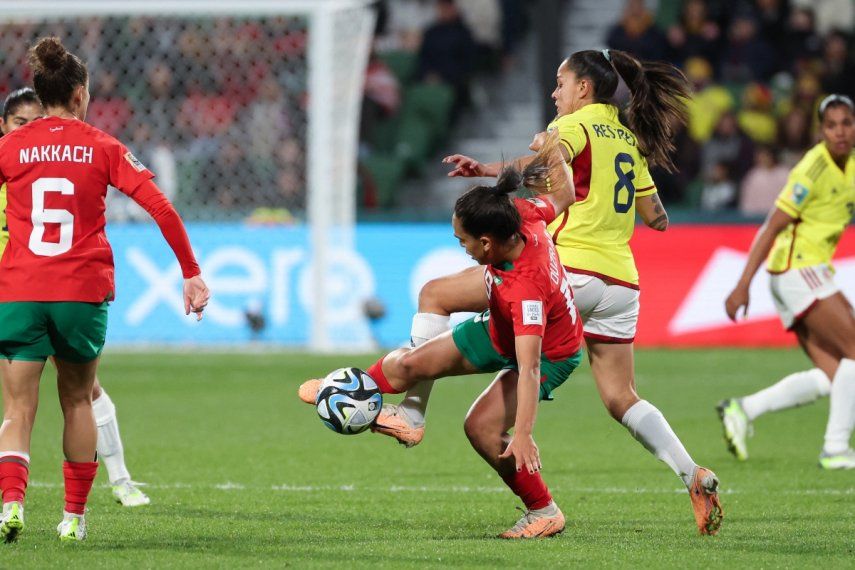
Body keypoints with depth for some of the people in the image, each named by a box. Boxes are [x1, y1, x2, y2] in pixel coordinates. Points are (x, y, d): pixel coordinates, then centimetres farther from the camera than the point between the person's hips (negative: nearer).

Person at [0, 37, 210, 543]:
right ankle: (74, 516, 18)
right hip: (83, 292, 0)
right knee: (77, 400, 18)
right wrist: (192, 272, 4)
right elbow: (160, 206, -2)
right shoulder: (102, 147, 3)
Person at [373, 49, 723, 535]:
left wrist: (486, 170, -39)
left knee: (436, 294, 1)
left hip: (567, 269, -8)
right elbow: (657, 217, 23)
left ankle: (412, 414, -5)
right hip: (620, 282, 8)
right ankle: (695, 477, -2)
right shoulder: (631, 138, 19)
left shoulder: (576, 125, -2)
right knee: (622, 400, 14)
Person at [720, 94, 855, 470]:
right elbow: (771, 228, -16)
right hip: (797, 267, -9)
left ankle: (743, 410, 4)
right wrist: (743, 285, -18)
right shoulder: (813, 169, -15)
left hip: (812, 272, 9)